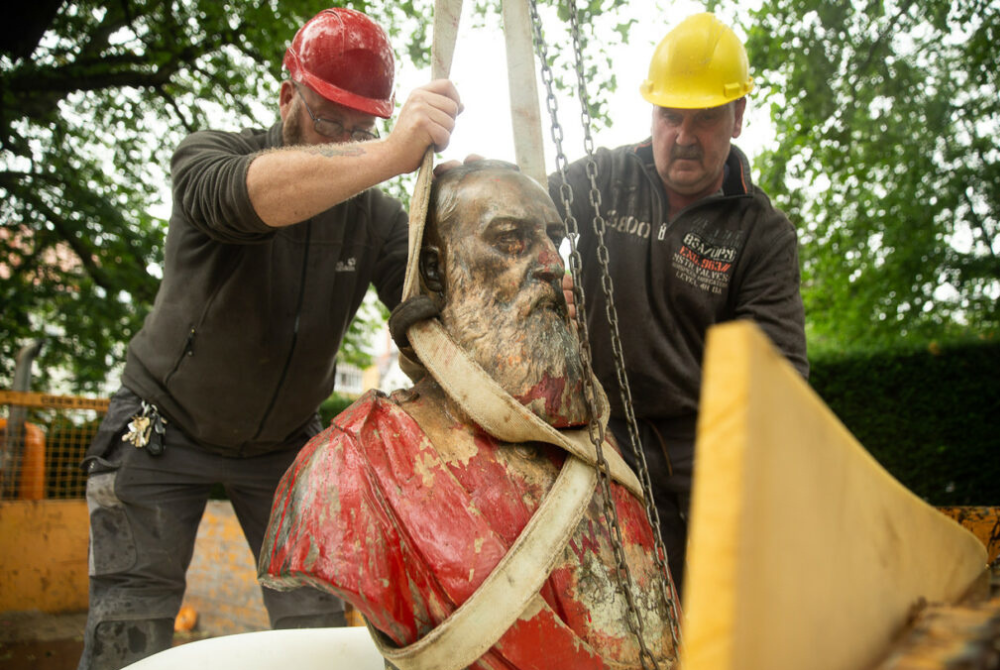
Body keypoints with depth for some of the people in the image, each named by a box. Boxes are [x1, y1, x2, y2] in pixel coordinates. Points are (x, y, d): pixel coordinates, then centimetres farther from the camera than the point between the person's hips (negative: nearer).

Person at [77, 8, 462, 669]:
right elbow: (239, 194, -42)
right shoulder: (210, 154, -17)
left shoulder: (377, 216, -9)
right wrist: (391, 155, -57)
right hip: (166, 428, -2)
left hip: (284, 440, 2)